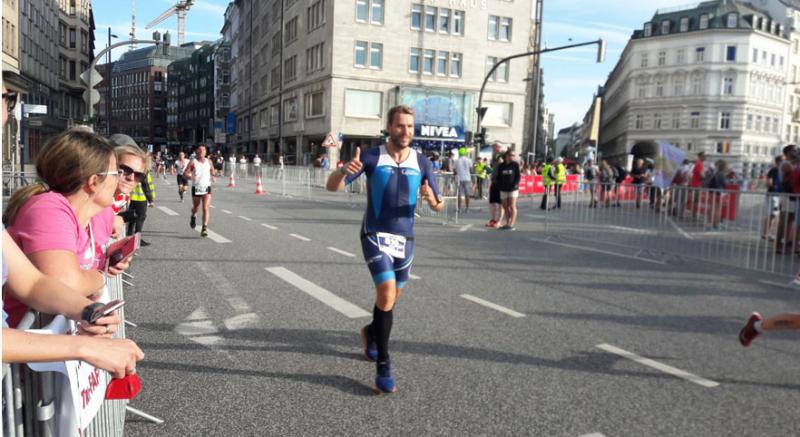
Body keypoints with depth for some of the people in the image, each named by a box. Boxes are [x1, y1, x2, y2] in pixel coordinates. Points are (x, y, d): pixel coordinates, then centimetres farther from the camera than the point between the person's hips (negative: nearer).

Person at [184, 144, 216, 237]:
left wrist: (213, 176, 0)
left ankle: (205, 228, -13)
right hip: (196, 188, 0)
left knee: (205, 209, -13)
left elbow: (212, 170, 22)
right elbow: (185, 174, -5)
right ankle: (193, 217, 52)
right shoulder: (193, 162, -4)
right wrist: (190, 177, -27)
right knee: (195, 208, 17)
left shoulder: (209, 161, 4)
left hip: (206, 188, 0)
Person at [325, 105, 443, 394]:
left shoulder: (422, 163, -1)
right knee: (387, 294, -18)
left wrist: (432, 199, -21)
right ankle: (383, 366, -6)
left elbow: (439, 206, 3)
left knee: (392, 296, 19)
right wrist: (344, 170, -35)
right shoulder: (371, 158, -10)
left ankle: (372, 332, 49)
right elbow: (332, 187, -13)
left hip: (405, 238, 4)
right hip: (376, 235, -4)